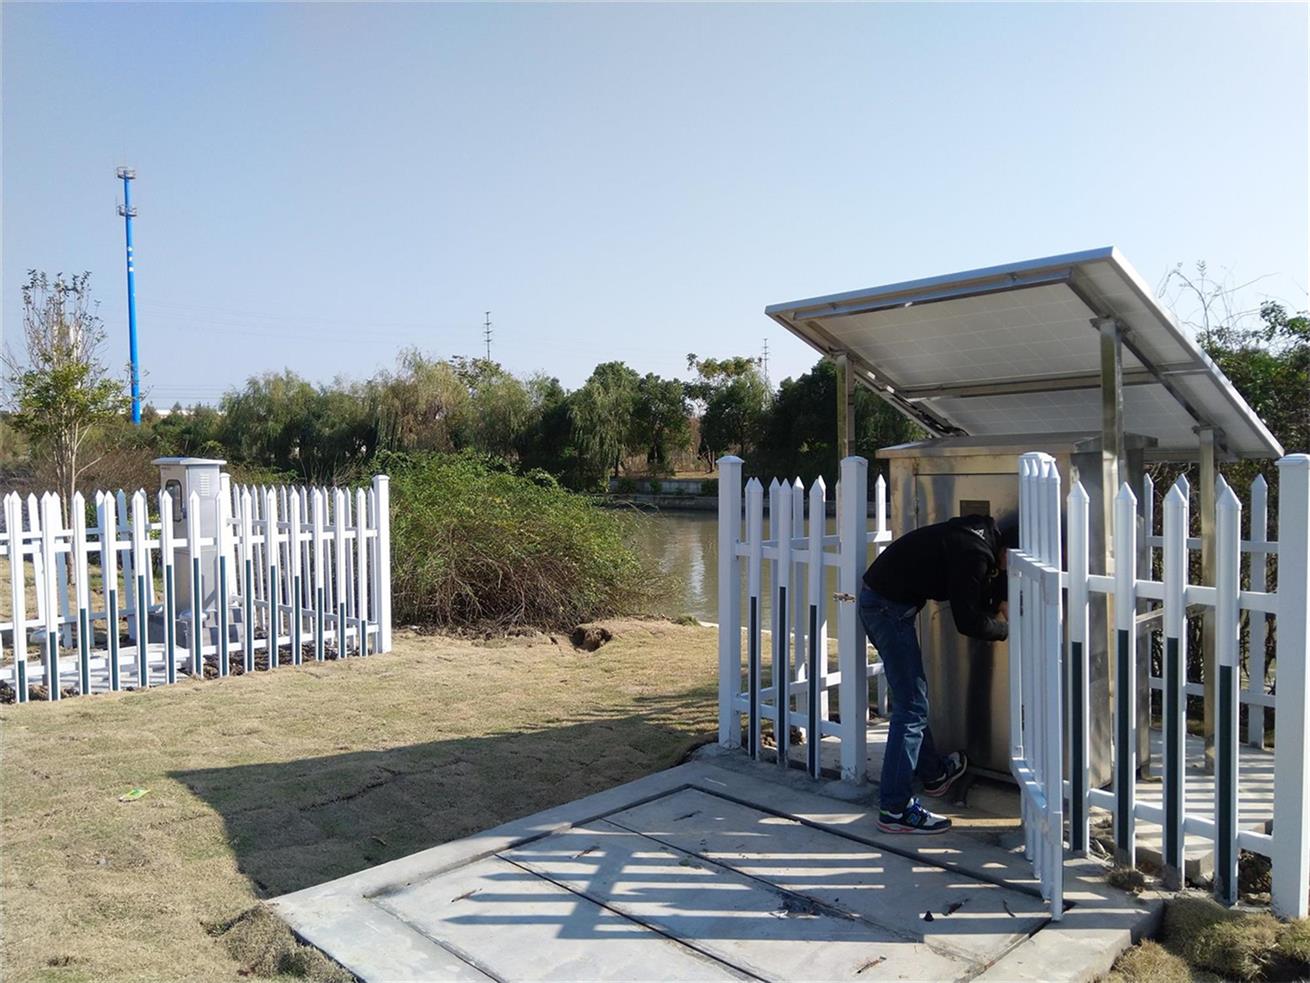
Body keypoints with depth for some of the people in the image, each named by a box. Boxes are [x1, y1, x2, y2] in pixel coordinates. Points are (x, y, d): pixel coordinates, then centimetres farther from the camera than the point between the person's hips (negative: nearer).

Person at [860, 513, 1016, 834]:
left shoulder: (981, 535, 8)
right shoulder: (974, 552, -21)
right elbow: (968, 622, -17)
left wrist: (996, 603, 4)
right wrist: (1006, 630, -1)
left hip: (879, 600, 10)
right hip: (889, 606, -10)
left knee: (912, 697, 23)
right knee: (911, 708, -6)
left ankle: (933, 773, 41)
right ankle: (895, 808, 0)